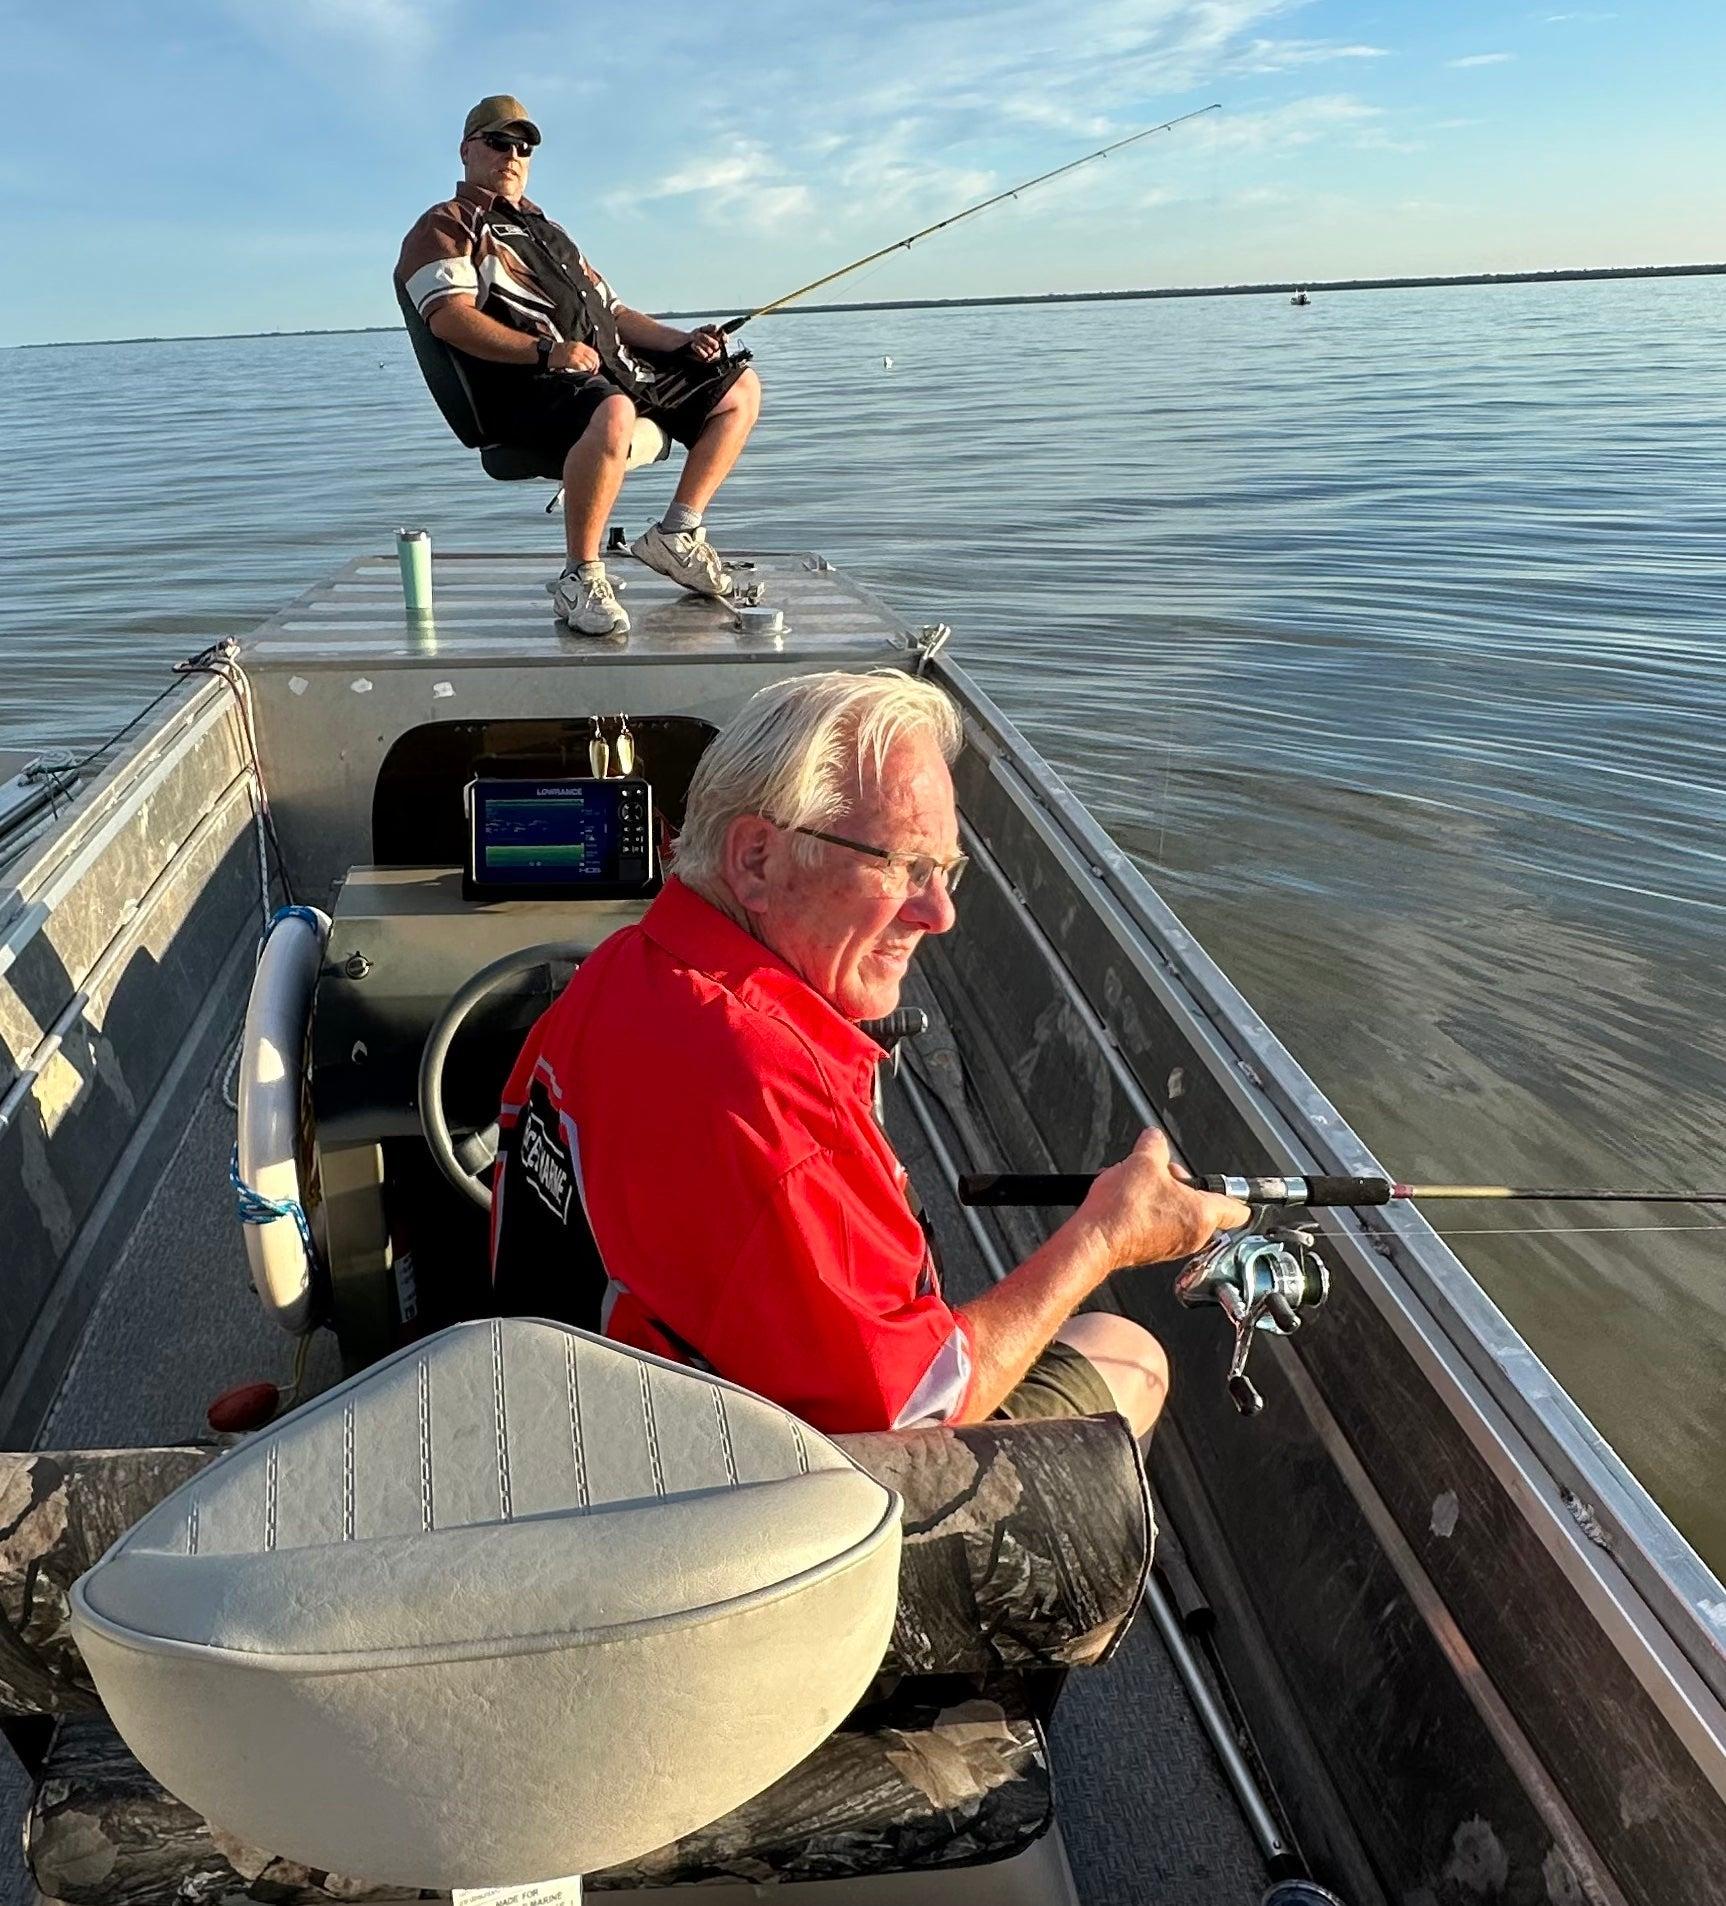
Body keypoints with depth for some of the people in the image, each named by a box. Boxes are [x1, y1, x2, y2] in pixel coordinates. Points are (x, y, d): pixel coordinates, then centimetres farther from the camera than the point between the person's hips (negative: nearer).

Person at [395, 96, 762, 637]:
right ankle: (581, 577, -29)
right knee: (612, 413, -42)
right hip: (528, 384, -9)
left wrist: (683, 341, 12)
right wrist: (546, 351, -25)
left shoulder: (545, 229, 34)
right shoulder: (445, 227, 9)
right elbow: (451, 317, -12)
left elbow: (613, 312, 31)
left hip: (615, 368, 9)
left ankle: (676, 535, 4)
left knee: (740, 386, 9)